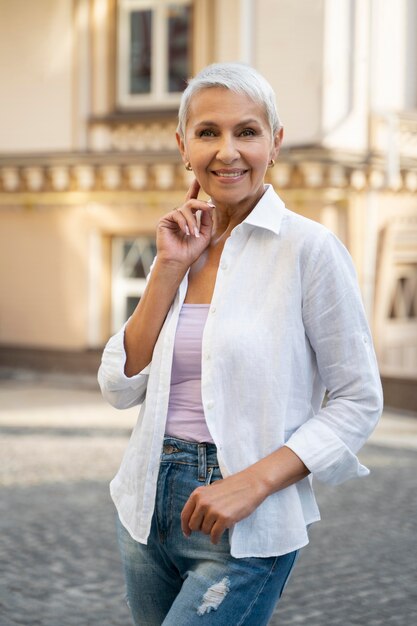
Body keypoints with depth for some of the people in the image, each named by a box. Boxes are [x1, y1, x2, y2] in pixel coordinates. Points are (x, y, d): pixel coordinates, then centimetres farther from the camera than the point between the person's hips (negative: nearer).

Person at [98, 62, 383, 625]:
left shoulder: (308, 248, -10)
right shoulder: (179, 246, 7)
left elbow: (359, 400, -9)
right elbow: (121, 387, 1)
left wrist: (255, 481, -20)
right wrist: (170, 268, -7)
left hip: (244, 532, -6)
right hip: (150, 506, 6)